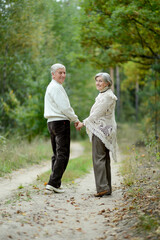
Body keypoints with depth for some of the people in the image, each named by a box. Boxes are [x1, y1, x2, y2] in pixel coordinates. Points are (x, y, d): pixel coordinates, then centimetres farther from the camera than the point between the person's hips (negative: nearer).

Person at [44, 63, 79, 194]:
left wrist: (72, 119, 16)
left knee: (57, 154, 12)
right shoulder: (56, 87, -11)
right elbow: (64, 107, -16)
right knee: (63, 154, -10)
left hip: (52, 122, 11)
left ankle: (55, 184, 13)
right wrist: (76, 119, -5)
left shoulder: (52, 87, 22)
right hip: (61, 122, -10)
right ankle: (53, 183, -13)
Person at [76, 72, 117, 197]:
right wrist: (86, 123, 16)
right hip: (102, 130, 10)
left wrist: (84, 123, -10)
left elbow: (97, 113, -16)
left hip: (102, 130, -10)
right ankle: (107, 188, 13)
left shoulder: (107, 96, -13)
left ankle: (102, 187, -10)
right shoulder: (103, 95, 19)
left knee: (98, 158, -10)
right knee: (104, 159, 9)